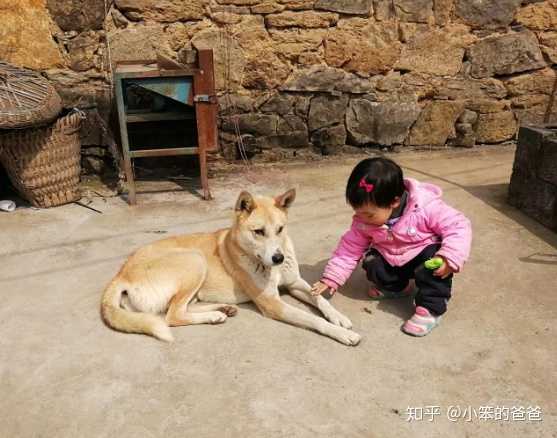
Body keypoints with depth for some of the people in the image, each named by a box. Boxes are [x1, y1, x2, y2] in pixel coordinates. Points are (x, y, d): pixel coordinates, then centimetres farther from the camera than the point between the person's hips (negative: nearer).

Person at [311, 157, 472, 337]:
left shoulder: (426, 207, -31)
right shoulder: (364, 221, -17)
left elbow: (459, 226, -25)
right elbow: (350, 248, -8)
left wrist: (450, 257, -40)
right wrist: (330, 279, -12)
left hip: (426, 253, -4)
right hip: (391, 261, 4)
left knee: (434, 260, -33)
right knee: (372, 263, -21)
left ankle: (430, 309, -19)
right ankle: (397, 286, 10)